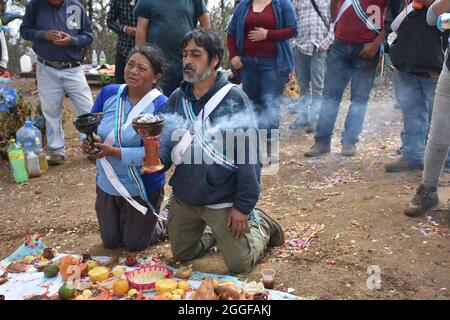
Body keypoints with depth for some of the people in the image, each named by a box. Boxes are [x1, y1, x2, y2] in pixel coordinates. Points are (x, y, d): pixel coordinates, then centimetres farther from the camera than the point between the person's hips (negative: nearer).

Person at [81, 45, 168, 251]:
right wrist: (88, 141, -19)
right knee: (110, 242, 23)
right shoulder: (109, 93, -6)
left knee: (134, 245, 15)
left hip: (142, 189, -5)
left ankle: (162, 222, 42)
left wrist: (115, 152, -30)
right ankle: (145, 221, 49)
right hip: (107, 186, 5)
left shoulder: (161, 106, -21)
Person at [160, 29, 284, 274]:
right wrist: (158, 159, -20)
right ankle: (215, 230, 44)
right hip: (183, 198, 5)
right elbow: (168, 142, 5)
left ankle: (260, 226, 30)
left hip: (222, 200, -5)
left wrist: (244, 206, -15)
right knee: (182, 254, 20)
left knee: (239, 265, 4)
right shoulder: (177, 98, 0)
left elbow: (249, 155, -15)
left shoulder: (234, 99, -15)